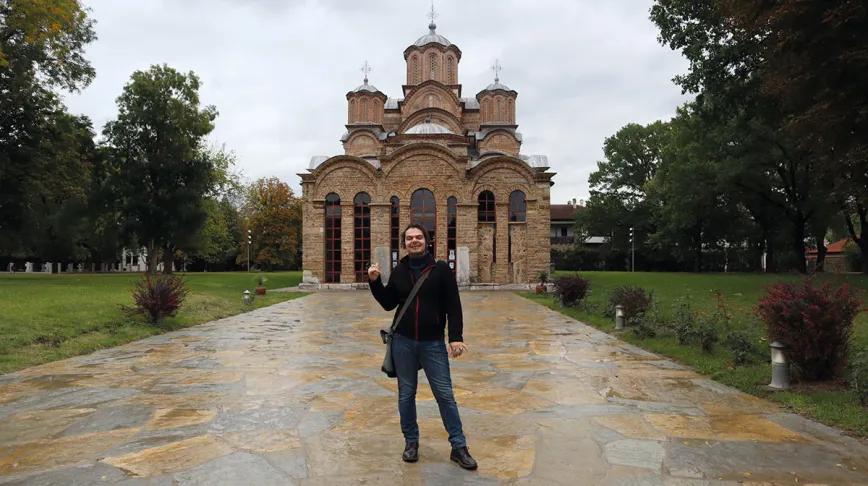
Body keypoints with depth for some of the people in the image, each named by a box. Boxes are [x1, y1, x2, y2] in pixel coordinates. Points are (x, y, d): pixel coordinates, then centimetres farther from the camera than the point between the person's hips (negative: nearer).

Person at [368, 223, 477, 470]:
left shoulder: (441, 269, -4)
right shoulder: (399, 271, 5)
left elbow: (453, 306, -5)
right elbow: (389, 303, 12)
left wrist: (456, 337, -12)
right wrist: (375, 282, -1)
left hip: (433, 343, -2)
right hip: (403, 342, 3)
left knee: (445, 395, 2)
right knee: (406, 394, 10)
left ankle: (459, 447, 11)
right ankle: (411, 441, 26)